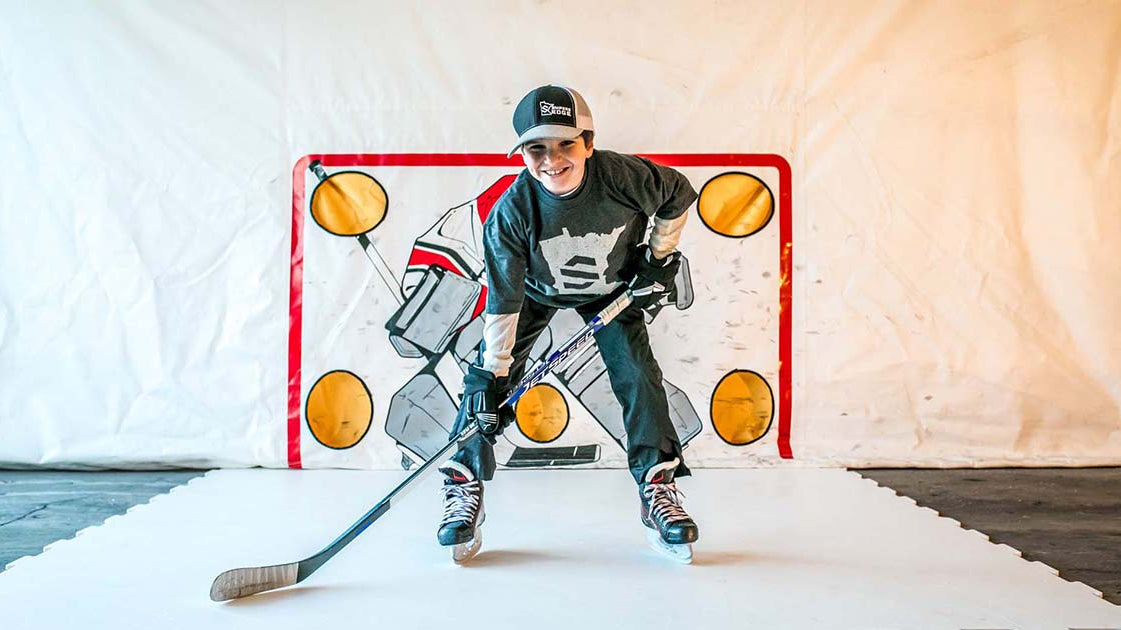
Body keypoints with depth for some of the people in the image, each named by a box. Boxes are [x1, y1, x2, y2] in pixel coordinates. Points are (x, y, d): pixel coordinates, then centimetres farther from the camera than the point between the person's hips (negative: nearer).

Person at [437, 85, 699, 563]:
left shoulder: (626, 177, -31)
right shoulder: (511, 212, -32)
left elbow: (680, 195, -8)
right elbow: (503, 302, -26)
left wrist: (659, 257, -8)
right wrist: (494, 376, -26)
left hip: (613, 288, 1)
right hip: (535, 290, 0)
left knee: (638, 376, -11)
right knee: (485, 379, -9)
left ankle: (658, 488, 3)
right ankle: (463, 489, 4)